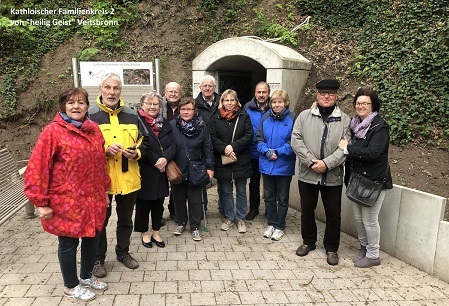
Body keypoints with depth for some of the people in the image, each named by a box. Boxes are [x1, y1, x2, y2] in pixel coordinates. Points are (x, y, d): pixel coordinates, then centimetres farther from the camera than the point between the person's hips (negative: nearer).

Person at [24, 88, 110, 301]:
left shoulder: (94, 129, 6)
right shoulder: (53, 131, -13)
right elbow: (37, 167, -14)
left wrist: (105, 189, 16)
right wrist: (41, 202, -13)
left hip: (93, 199, 6)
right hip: (66, 202, -6)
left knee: (92, 238, 17)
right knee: (68, 243, 10)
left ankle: (86, 276, 41)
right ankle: (71, 286, 32)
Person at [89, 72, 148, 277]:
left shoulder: (131, 115, 7)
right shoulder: (90, 115, -5)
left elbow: (143, 142, 12)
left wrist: (136, 153, -9)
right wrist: (105, 150, -22)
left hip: (128, 179, 4)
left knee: (126, 219, 18)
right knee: (100, 221, 11)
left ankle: (123, 252, 39)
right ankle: (98, 258, 30)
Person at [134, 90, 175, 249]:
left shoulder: (164, 123, 10)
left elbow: (171, 144, 2)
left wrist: (165, 158, -16)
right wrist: (155, 161, -17)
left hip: (161, 171, 5)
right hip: (144, 171, -5)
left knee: (159, 202, 13)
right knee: (143, 202, 8)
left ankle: (156, 232, 28)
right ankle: (144, 232, 25)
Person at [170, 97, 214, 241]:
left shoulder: (202, 126, -3)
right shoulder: (172, 125, -4)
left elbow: (208, 148, -1)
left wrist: (210, 167, -4)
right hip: (177, 170, 1)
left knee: (195, 200, 7)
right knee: (179, 198, 14)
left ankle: (195, 227, 21)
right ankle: (181, 223, 33)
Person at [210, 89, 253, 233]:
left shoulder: (244, 116, 2)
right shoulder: (216, 119, 4)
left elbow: (249, 136, -6)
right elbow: (213, 138, -2)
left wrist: (233, 147, -17)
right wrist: (225, 149, -18)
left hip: (241, 160, -1)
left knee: (241, 191, 9)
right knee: (226, 192, 12)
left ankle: (241, 219, 23)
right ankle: (229, 218, 26)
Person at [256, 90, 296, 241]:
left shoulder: (292, 119, -10)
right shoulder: (265, 118, 1)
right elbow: (260, 139, 2)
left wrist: (278, 152, -19)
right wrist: (267, 151, -15)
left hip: (284, 165, -3)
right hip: (267, 165, 4)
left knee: (282, 198, 12)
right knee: (269, 197, 16)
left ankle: (280, 226, 27)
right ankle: (271, 223, 32)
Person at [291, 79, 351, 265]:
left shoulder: (344, 120, 0)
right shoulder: (304, 116, 2)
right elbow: (296, 140, -6)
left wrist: (326, 163, -19)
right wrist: (312, 161, -15)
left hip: (333, 177, -1)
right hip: (307, 175, 1)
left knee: (333, 215, 9)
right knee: (307, 211, 15)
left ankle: (331, 248, 29)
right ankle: (308, 241, 36)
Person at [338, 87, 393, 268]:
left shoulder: (379, 127, -14)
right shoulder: (355, 124, 8)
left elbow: (372, 152, -25)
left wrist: (347, 148, -18)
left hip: (374, 181, -7)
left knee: (369, 219, 2)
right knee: (358, 218, 17)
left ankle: (373, 256, 20)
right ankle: (364, 248, 36)